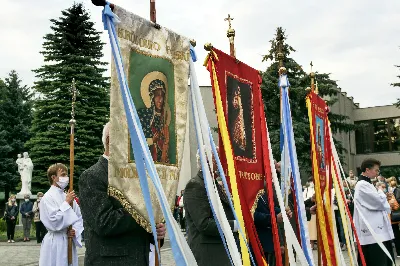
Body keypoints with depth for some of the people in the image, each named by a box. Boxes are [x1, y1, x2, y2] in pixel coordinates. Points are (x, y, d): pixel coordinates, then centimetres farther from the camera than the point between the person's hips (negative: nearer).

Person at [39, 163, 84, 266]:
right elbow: (54, 223, -19)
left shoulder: (67, 197, 7)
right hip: (55, 243, -6)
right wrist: (66, 203, -15)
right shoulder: (48, 197, -11)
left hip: (70, 242, 6)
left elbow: (79, 218, 12)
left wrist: (75, 231, -7)